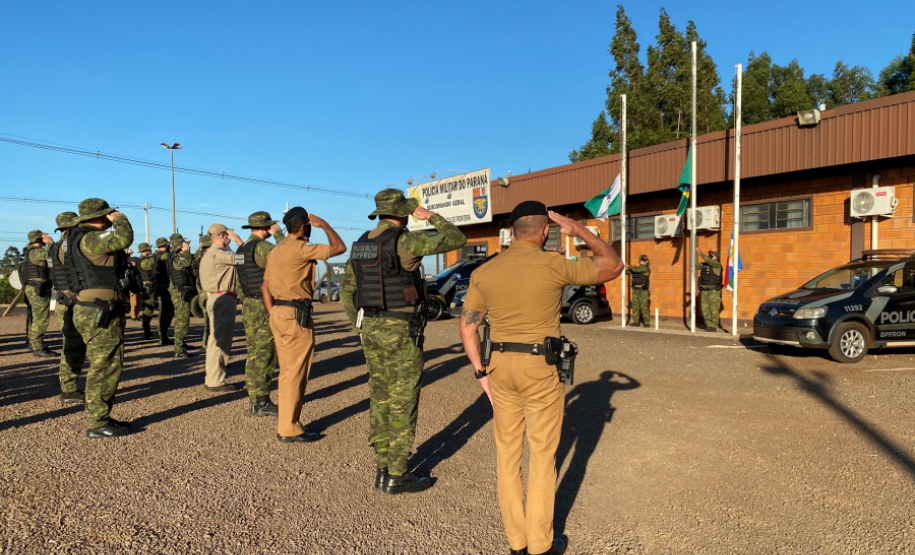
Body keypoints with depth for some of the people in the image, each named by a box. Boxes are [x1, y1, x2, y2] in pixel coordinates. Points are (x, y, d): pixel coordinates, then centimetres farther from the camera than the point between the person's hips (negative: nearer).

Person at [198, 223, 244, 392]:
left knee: (217, 339, 15)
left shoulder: (210, 253, 19)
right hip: (223, 299, -11)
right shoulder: (218, 253, -14)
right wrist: (238, 240, -9)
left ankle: (212, 378, 22)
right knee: (220, 340, -8)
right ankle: (215, 381, -4)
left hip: (217, 298, 11)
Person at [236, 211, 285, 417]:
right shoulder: (261, 247, -16)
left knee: (254, 354, 12)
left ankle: (255, 400, 19)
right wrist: (278, 234, -9)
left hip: (249, 307, 9)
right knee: (264, 355, -5)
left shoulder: (242, 249, 15)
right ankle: (262, 403, 0)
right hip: (264, 307, -9)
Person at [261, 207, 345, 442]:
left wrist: (273, 314, 17)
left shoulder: (277, 249, 16)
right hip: (296, 315, -10)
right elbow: (339, 247, -15)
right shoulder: (300, 248, -14)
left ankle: (286, 422, 23)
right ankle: (289, 429, 4)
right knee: (295, 373, -3)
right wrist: (323, 224, -3)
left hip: (279, 313, 10)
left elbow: (265, 286, 18)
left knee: (288, 371, 15)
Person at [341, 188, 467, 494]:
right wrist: (431, 216, 6)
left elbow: (347, 290, 14)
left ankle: (383, 468, 23)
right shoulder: (404, 241, -14)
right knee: (403, 403, 2)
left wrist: (361, 328, 20)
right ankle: (397, 476, 10)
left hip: (372, 329, 8)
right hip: (401, 330, -8)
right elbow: (456, 239, -9)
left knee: (381, 400, 14)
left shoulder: (361, 244, 9)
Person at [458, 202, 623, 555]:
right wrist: (579, 230, 7)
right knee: (542, 456, 9)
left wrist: (481, 373, 10)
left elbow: (467, 327, 3)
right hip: (541, 369, -4)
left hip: (501, 367, 4)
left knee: (507, 452, 14)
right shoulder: (554, 266, -12)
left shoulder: (484, 272, 0)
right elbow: (613, 266, 0)